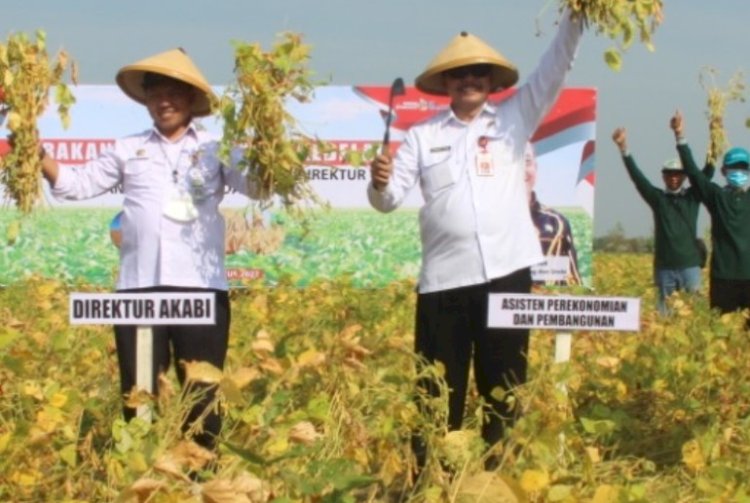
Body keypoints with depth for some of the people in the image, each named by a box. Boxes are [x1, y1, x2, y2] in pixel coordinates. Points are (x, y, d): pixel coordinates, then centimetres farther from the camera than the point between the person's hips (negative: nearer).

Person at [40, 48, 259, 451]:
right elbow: (76, 184, 12)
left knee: (202, 393, 4)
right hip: (138, 287, 2)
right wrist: (37, 153, -1)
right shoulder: (128, 150, 14)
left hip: (200, 287, -2)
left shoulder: (216, 149, 9)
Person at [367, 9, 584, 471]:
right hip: (444, 279, -1)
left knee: (503, 389, 8)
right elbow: (389, 200, 2)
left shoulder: (514, 120, 10)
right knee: (439, 393, 2)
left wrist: (574, 20, -14)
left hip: (507, 273, 1)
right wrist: (380, 183, -21)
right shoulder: (422, 135, 8)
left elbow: (553, 73, 0)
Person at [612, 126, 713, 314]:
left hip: (690, 265, 0)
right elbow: (637, 177, -4)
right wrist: (624, 149, -15)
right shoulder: (657, 198, 5)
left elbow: (706, 175, -4)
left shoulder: (693, 197, 7)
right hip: (664, 267, 0)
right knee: (664, 314, 3)